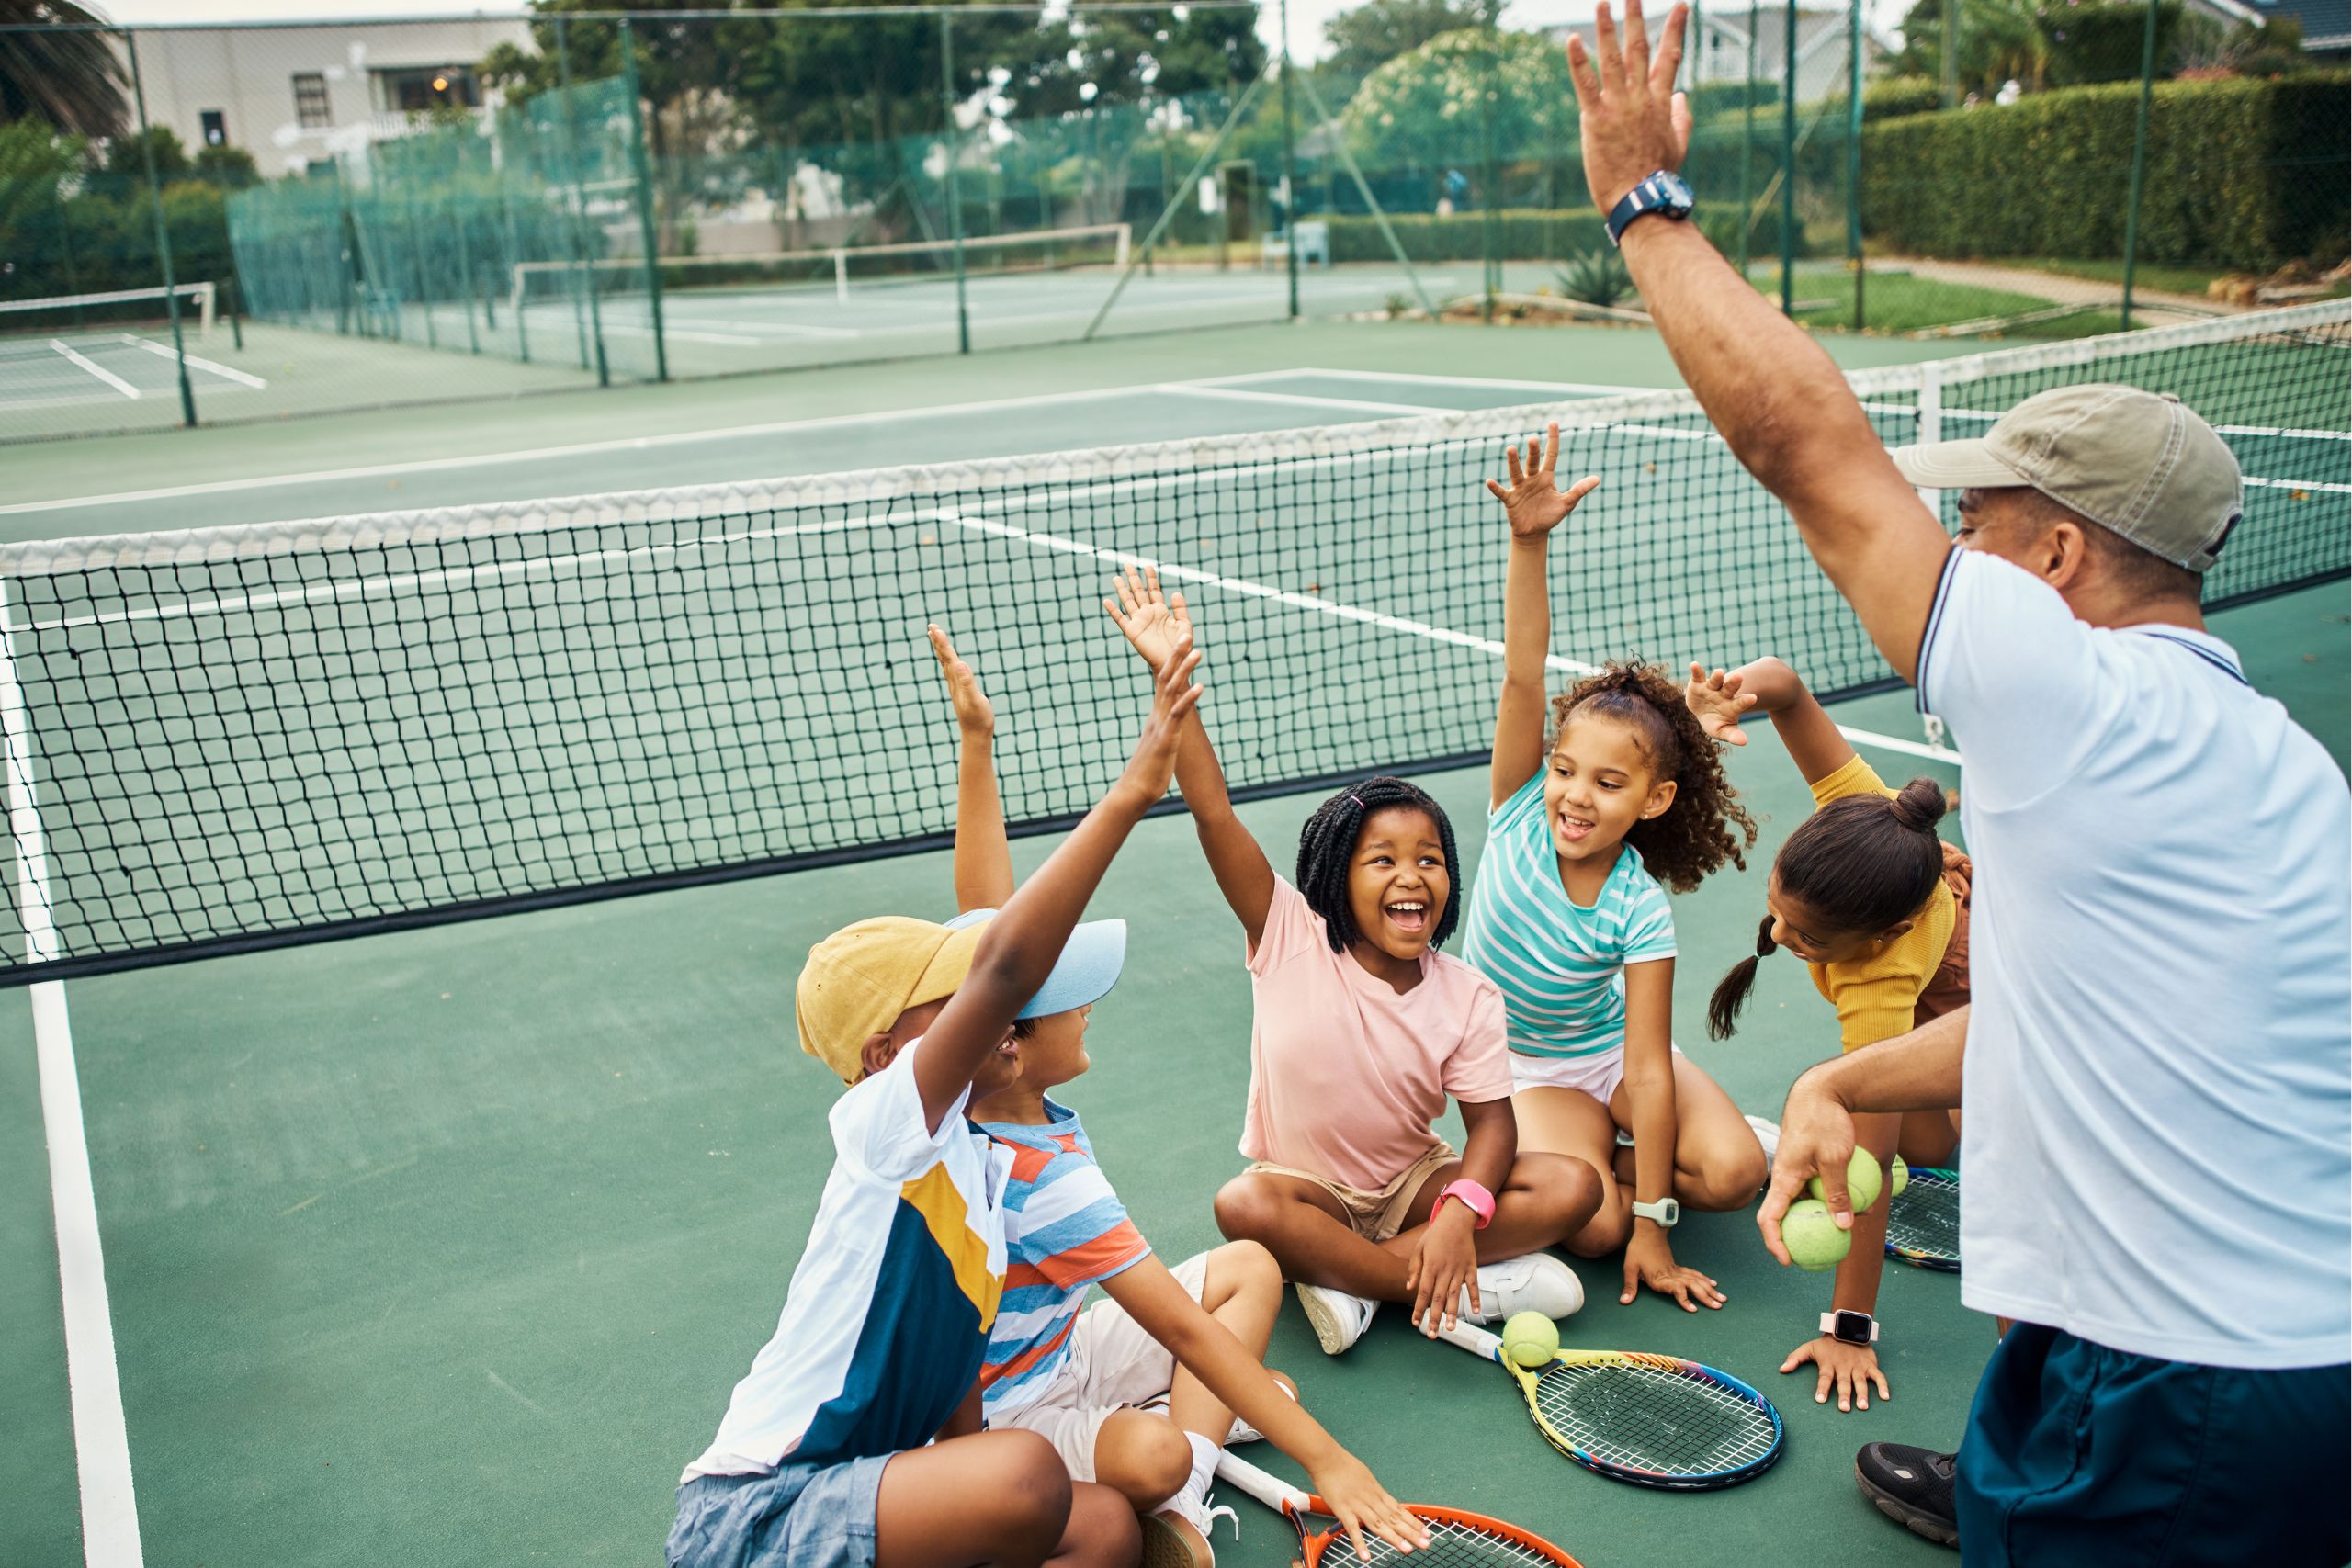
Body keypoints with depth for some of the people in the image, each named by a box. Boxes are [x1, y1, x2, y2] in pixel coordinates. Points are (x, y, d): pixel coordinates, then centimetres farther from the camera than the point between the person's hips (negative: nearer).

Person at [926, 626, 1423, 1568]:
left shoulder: (982, 1093, -8)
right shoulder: (1044, 1178, -32)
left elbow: (985, 917, 1)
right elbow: (1186, 1330, -32)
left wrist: (976, 741, 2)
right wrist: (1326, 1460, -30)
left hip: (1056, 1344, 11)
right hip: (1002, 1412, -11)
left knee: (1250, 1267, 9)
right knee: (1151, 1455, -42)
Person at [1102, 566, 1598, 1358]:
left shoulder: (1466, 995, -8)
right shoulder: (1292, 941, -15)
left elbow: (1491, 1119, -9)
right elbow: (1214, 815, -23)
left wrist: (1461, 1210, -30)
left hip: (1414, 1182, 2)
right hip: (1305, 1187, -2)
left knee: (1572, 1187, -20)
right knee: (1242, 1206, -36)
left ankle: (1345, 1279, -24)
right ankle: (1475, 1289, -27)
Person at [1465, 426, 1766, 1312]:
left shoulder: (1639, 910, -23)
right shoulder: (1521, 811, -19)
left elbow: (1648, 1071, -24)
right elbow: (1523, 675, -34)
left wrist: (1652, 1225, -25)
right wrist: (1529, 544, -46)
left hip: (1613, 1053, 1)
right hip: (1526, 1071, 0)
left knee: (1735, 1171, -22)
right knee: (1589, 1225, -24)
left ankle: (1605, 1166, 6)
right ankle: (1583, 1164, 11)